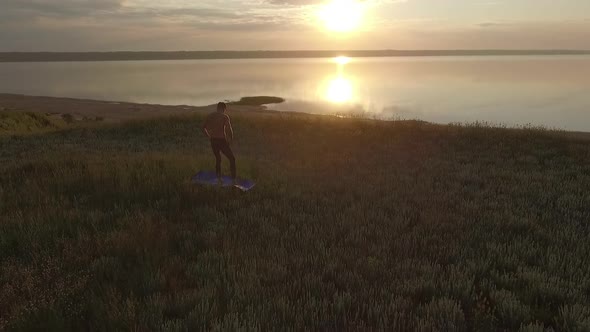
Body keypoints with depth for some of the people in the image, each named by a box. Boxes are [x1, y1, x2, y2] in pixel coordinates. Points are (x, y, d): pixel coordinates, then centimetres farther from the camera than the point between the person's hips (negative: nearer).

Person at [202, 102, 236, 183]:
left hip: (213, 141, 5)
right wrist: (231, 139, -1)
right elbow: (229, 129, -18)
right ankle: (234, 180, 5)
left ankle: (219, 179, 25)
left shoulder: (209, 116, 8)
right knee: (232, 159, 11)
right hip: (222, 141, -5)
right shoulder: (225, 116, -9)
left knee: (218, 159, 26)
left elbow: (203, 128, 17)